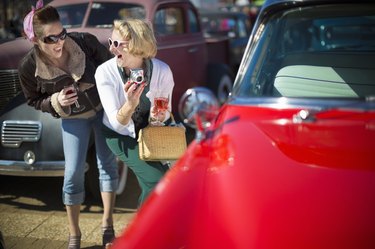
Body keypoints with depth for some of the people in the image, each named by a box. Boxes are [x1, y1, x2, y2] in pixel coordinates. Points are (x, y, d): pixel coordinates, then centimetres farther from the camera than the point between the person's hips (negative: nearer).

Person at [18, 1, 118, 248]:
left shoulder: (85, 42, -26)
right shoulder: (29, 66, -24)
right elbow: (34, 101, -5)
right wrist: (56, 103, -25)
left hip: (104, 108, 1)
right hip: (73, 119, -1)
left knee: (108, 163, 6)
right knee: (74, 173, -3)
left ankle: (107, 223, 22)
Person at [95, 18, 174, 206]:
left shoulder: (162, 71, -22)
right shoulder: (105, 72, -25)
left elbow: (166, 110, -7)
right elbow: (117, 123, -26)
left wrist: (159, 116, -31)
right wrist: (130, 104, -46)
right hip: (121, 135, -2)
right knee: (156, 180, -17)